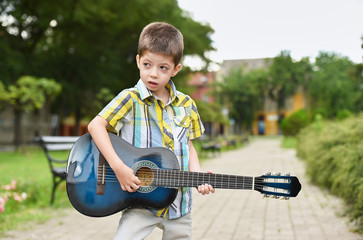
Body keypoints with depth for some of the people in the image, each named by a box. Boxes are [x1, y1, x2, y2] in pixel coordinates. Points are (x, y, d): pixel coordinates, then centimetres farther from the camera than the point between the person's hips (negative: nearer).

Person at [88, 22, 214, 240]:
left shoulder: (186, 105, 5)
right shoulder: (130, 99, -7)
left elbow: (188, 146, 12)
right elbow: (95, 125, -16)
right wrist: (118, 167, -25)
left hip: (179, 202, 4)